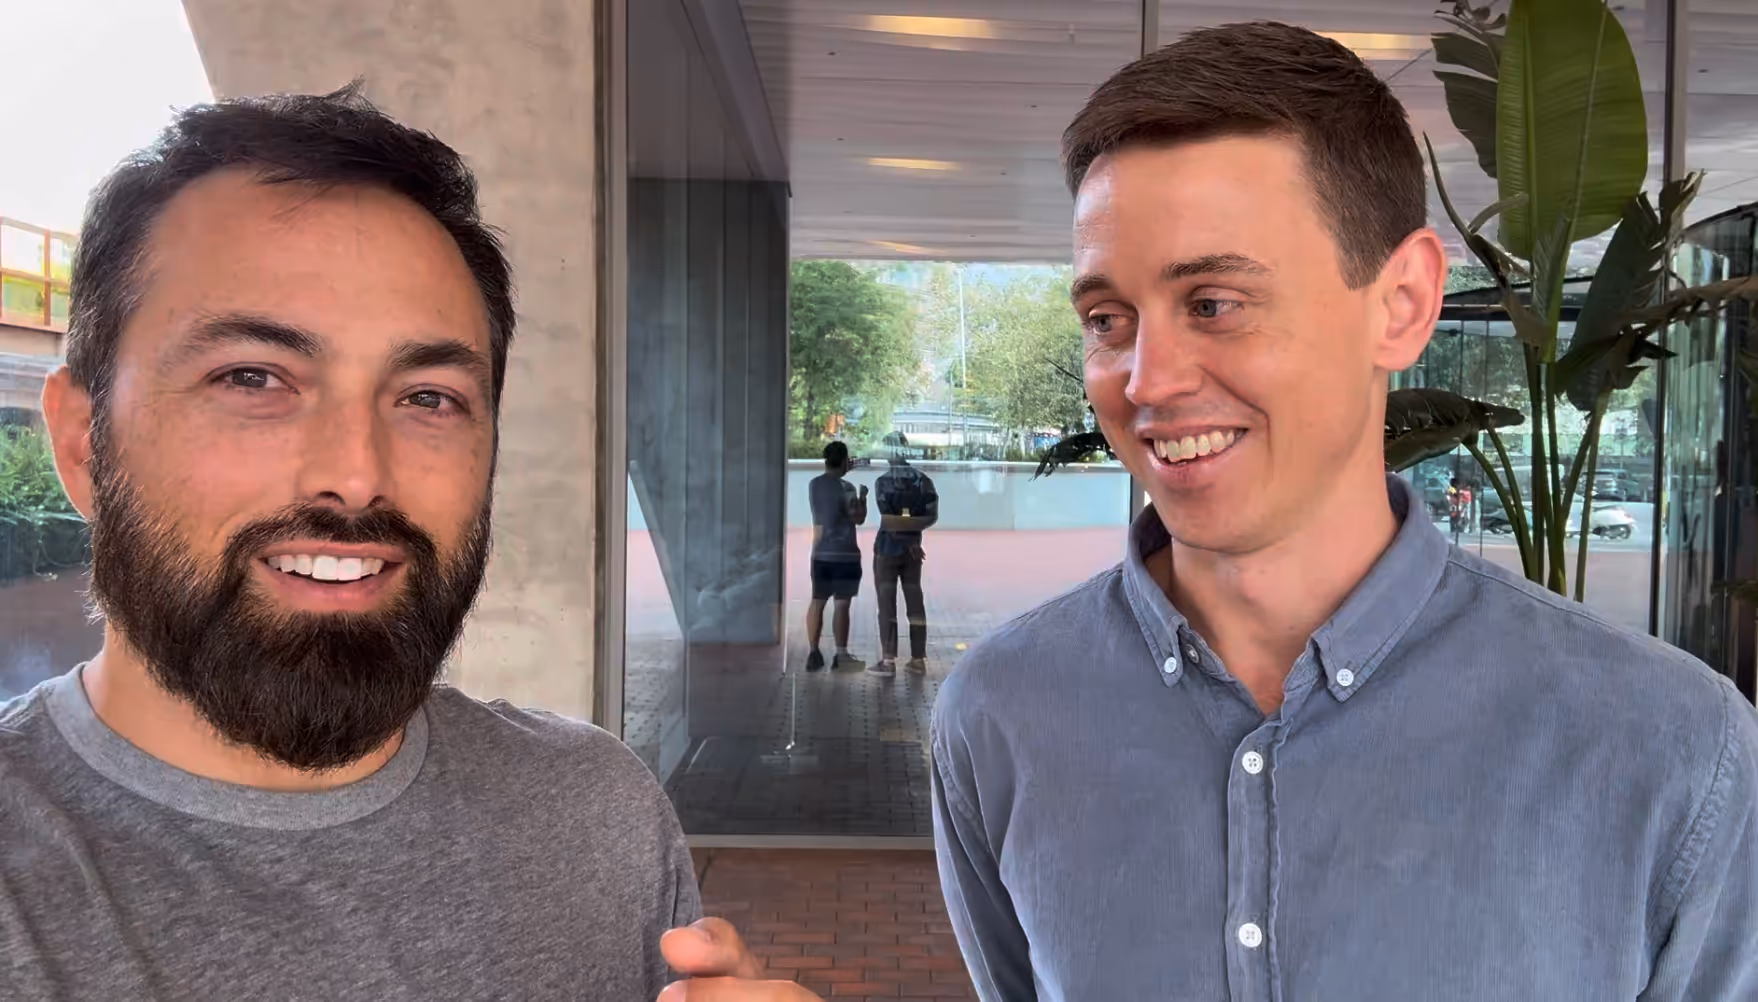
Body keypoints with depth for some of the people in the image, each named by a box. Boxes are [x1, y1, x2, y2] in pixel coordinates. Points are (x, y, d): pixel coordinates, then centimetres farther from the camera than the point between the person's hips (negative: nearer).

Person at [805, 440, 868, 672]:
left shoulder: (813, 485, 6)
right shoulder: (845, 487, -13)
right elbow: (858, 518, -9)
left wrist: (844, 472, 31)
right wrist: (863, 498, 7)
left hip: (820, 553, 6)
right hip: (844, 554, -6)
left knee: (817, 602, 8)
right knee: (841, 604, -1)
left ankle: (814, 653, 9)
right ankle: (841, 656, 2)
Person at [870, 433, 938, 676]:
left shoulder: (883, 482, -10)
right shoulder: (924, 480, 2)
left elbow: (888, 521, -15)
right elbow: (932, 516, -2)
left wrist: (908, 542, -6)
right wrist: (912, 530, 3)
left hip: (888, 548, -4)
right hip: (912, 549, 4)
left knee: (887, 604, 0)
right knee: (915, 602, 7)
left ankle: (888, 661, -2)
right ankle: (918, 659, 10)